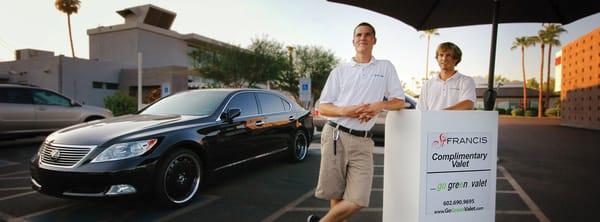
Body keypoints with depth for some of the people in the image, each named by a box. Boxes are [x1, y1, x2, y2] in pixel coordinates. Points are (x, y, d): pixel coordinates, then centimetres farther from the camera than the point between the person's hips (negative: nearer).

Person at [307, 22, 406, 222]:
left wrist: (379, 105, -12)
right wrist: (347, 111, -14)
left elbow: (400, 101, 10)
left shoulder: (386, 67, 12)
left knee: (358, 200, -5)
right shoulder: (339, 71, 9)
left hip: (362, 140, 1)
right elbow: (323, 108, 6)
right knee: (335, 194, 4)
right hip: (335, 135, 0)